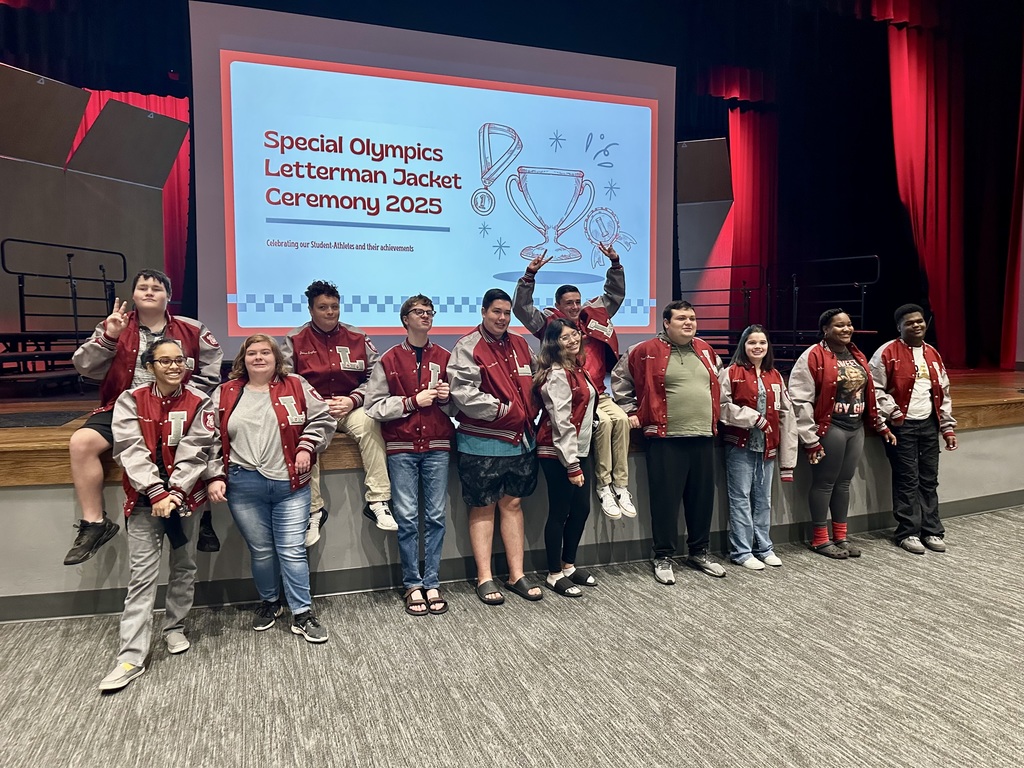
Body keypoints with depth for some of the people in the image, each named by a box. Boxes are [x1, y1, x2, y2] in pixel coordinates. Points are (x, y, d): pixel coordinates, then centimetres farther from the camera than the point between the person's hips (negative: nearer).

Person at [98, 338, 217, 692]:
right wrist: (156, 492, -17)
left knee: (184, 567, 11)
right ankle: (131, 656, 0)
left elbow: (195, 452, -7)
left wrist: (174, 493, -16)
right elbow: (132, 451, -9)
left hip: (184, 496, 1)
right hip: (145, 498, -1)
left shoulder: (199, 403, 0)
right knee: (142, 573, -4)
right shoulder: (130, 401, 0)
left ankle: (174, 628, 31)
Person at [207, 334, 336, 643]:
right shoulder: (225, 394, 6)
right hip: (244, 485, 1)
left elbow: (323, 419, 6)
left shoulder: (295, 387, 2)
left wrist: (306, 447, -5)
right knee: (261, 550, 12)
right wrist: (216, 476, 0)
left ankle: (302, 614, 13)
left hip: (290, 483, -1)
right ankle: (269, 602, 35)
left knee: (292, 551, 2)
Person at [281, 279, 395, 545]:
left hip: (350, 406, 1)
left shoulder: (357, 338, 8)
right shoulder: (294, 340, 4)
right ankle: (313, 511, -21)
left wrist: (353, 399, -10)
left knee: (369, 424, -31)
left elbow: (374, 376, 5)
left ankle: (378, 502, -26)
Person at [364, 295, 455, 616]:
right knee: (407, 517, 0)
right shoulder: (389, 360, 4)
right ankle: (413, 584, 12)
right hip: (402, 448, -2)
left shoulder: (444, 358, 10)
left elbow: (458, 407, 16)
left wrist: (445, 399, -6)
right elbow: (374, 406, -2)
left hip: (437, 447, 2)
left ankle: (432, 583, 13)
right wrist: (413, 401, -11)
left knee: (436, 516, 3)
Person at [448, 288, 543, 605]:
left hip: (521, 440, 6)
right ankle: (484, 579, 14)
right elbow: (463, 393, -18)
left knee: (513, 504, 12)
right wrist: (504, 410, -14)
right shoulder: (468, 347, -8)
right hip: (482, 443, -6)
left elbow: (532, 385, 22)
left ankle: (517, 575, 20)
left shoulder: (520, 345, 13)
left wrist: (530, 414, 5)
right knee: (483, 508, 4)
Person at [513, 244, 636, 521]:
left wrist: (615, 265, 18)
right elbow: (521, 308, -3)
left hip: (598, 394, 5)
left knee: (621, 418, -23)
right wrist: (530, 275, -9)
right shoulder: (550, 323, 5)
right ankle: (603, 487, -18)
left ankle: (620, 485, -18)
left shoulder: (593, 316, 17)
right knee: (602, 422, -28)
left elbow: (615, 294, 26)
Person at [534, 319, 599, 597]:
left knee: (581, 509, 14)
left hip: (581, 449, 9)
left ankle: (569, 565, 29)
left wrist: (580, 458, 18)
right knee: (560, 512, 1)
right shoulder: (557, 374, -16)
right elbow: (561, 422, -20)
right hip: (558, 453, -9)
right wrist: (572, 465, -20)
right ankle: (554, 574, 15)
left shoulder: (578, 367, 12)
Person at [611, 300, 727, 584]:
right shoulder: (647, 351, -5)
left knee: (702, 497, 12)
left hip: (703, 437, 5)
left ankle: (699, 552, 28)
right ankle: (663, 557, 13)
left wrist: (715, 413, 22)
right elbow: (620, 377, 4)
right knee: (666, 499, 0)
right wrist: (631, 411, 1)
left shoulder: (705, 350, 12)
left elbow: (718, 381, 29)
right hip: (666, 439, -5)